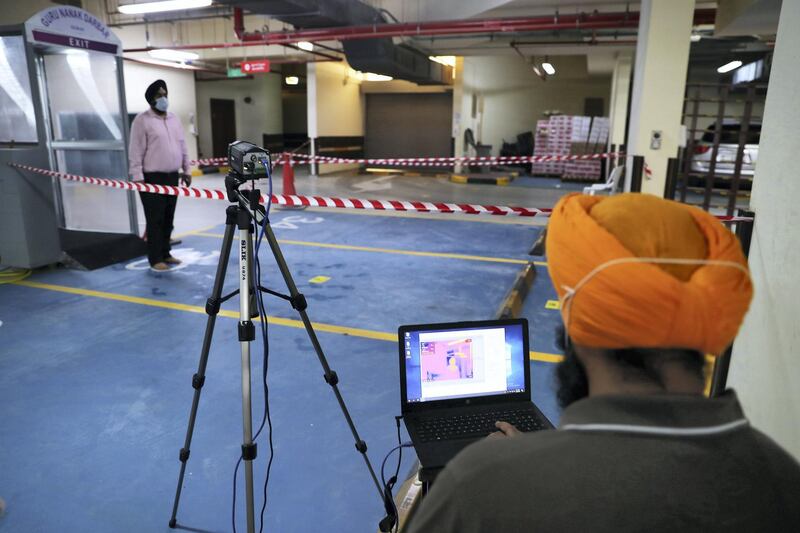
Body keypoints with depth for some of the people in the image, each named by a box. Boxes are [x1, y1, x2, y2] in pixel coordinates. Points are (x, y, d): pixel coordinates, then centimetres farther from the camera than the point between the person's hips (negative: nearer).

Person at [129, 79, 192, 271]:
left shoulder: (174, 119, 14)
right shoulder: (142, 120, -7)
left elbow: (182, 146, 19)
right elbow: (136, 152, -10)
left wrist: (186, 170, 15)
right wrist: (138, 178, -15)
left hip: (172, 176, 6)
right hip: (152, 178, -6)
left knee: (168, 219, 11)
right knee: (155, 220, -2)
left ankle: (165, 253, 21)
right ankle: (155, 259, 5)